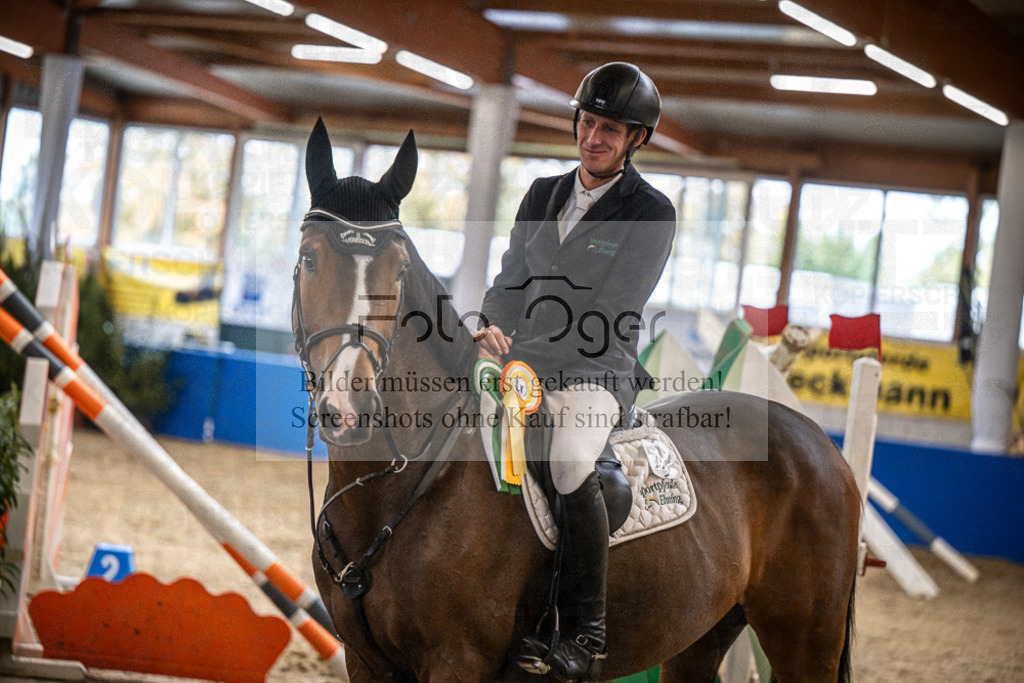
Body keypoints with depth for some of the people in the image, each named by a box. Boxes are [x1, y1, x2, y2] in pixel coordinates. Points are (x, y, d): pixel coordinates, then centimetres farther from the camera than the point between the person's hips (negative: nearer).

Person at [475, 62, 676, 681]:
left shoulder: (651, 214, -3)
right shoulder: (544, 196, 15)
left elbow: (613, 317, -10)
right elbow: (513, 281, 16)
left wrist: (526, 358, -17)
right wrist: (491, 329, -7)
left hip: (599, 375, -6)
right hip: (525, 369, 6)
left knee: (570, 462, -34)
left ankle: (589, 633, -25)